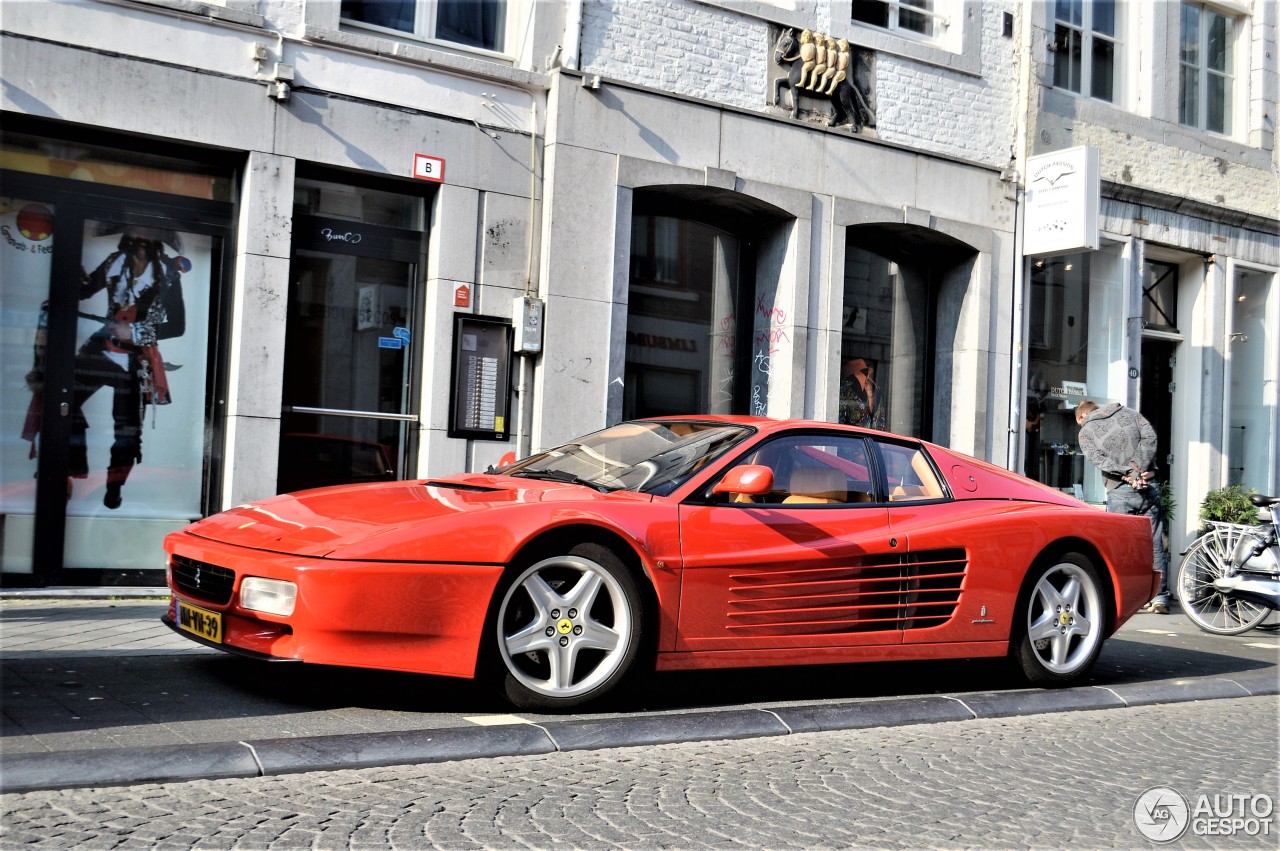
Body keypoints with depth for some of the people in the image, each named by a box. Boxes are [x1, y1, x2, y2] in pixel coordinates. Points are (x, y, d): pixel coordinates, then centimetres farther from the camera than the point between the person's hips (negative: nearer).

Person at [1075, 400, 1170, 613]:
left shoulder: (1086, 431, 10)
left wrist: (1127, 474, -15)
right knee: (1155, 545, 6)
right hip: (1148, 486, 3)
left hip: (1119, 491, -3)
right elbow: (1149, 436, 3)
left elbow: (1097, 458, -7)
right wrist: (1138, 469, -5)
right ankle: (1160, 598, 8)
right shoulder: (1129, 413, 18)